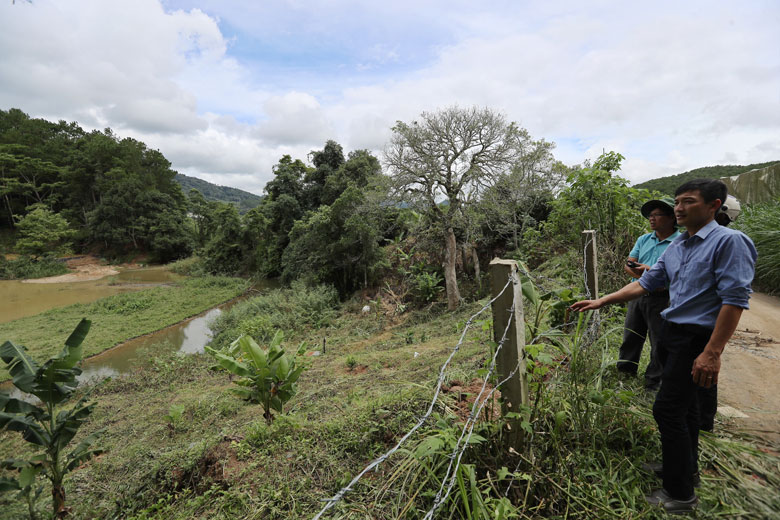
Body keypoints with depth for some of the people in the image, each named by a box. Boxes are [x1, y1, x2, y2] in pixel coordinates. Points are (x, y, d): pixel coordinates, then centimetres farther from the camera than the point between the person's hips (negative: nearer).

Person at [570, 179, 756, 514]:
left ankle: (681, 494, 8)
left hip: (698, 338, -8)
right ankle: (686, 468, 36)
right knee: (683, 406, 19)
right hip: (672, 334, 8)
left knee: (667, 409, -6)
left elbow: (735, 298, -20)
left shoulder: (728, 241, -15)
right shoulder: (676, 247, 10)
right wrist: (601, 302, 4)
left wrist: (712, 352, -24)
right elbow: (645, 283, 11)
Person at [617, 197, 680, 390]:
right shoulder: (643, 240, 12)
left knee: (659, 343, 6)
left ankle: (653, 384, 19)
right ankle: (624, 374, 28)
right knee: (630, 338, 14)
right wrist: (641, 276, -14)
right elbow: (628, 265, 6)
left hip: (661, 299, -5)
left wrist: (650, 270, -23)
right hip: (637, 295, 6)